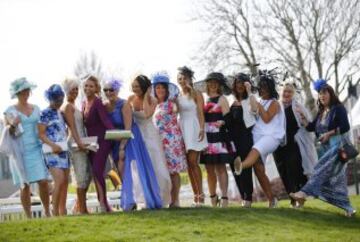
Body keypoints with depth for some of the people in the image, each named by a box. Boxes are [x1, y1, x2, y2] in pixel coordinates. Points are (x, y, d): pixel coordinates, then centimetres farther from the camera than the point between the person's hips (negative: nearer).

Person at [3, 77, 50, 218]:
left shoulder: (36, 109, 12)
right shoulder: (10, 111, 2)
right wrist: (13, 125, -20)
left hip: (36, 149, 3)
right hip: (20, 152, -2)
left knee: (43, 181, -6)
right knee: (25, 185, -1)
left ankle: (47, 212, 7)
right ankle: (28, 216, 5)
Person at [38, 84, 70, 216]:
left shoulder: (61, 113, 17)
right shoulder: (45, 114, -4)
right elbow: (41, 134, -9)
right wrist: (53, 145, -23)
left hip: (63, 150, 7)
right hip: (52, 151, -7)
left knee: (65, 181, 5)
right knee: (59, 180, -17)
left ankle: (62, 211, 11)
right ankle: (55, 211, -12)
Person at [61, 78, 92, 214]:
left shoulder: (73, 106, 21)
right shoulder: (68, 107, -7)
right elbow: (72, 126, -17)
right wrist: (79, 142, -25)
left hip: (81, 143, 10)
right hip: (76, 144, -10)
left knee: (87, 175, 11)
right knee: (82, 177, -7)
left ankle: (78, 206, 19)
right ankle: (82, 209, -3)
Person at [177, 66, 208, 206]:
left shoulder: (196, 94, 1)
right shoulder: (177, 96, 13)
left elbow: (201, 113, -6)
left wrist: (202, 129, -18)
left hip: (194, 128, -5)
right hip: (182, 129, 5)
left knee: (193, 162, -14)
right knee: (189, 164, 3)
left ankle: (200, 195, -12)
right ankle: (196, 195, 7)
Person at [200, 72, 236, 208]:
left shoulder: (222, 99, 2)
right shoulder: (205, 100, 18)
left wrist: (222, 122, -27)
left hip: (219, 137, -5)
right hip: (207, 137, 5)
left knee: (220, 167, -9)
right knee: (209, 169, 5)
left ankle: (224, 198, -10)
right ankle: (213, 198, 14)